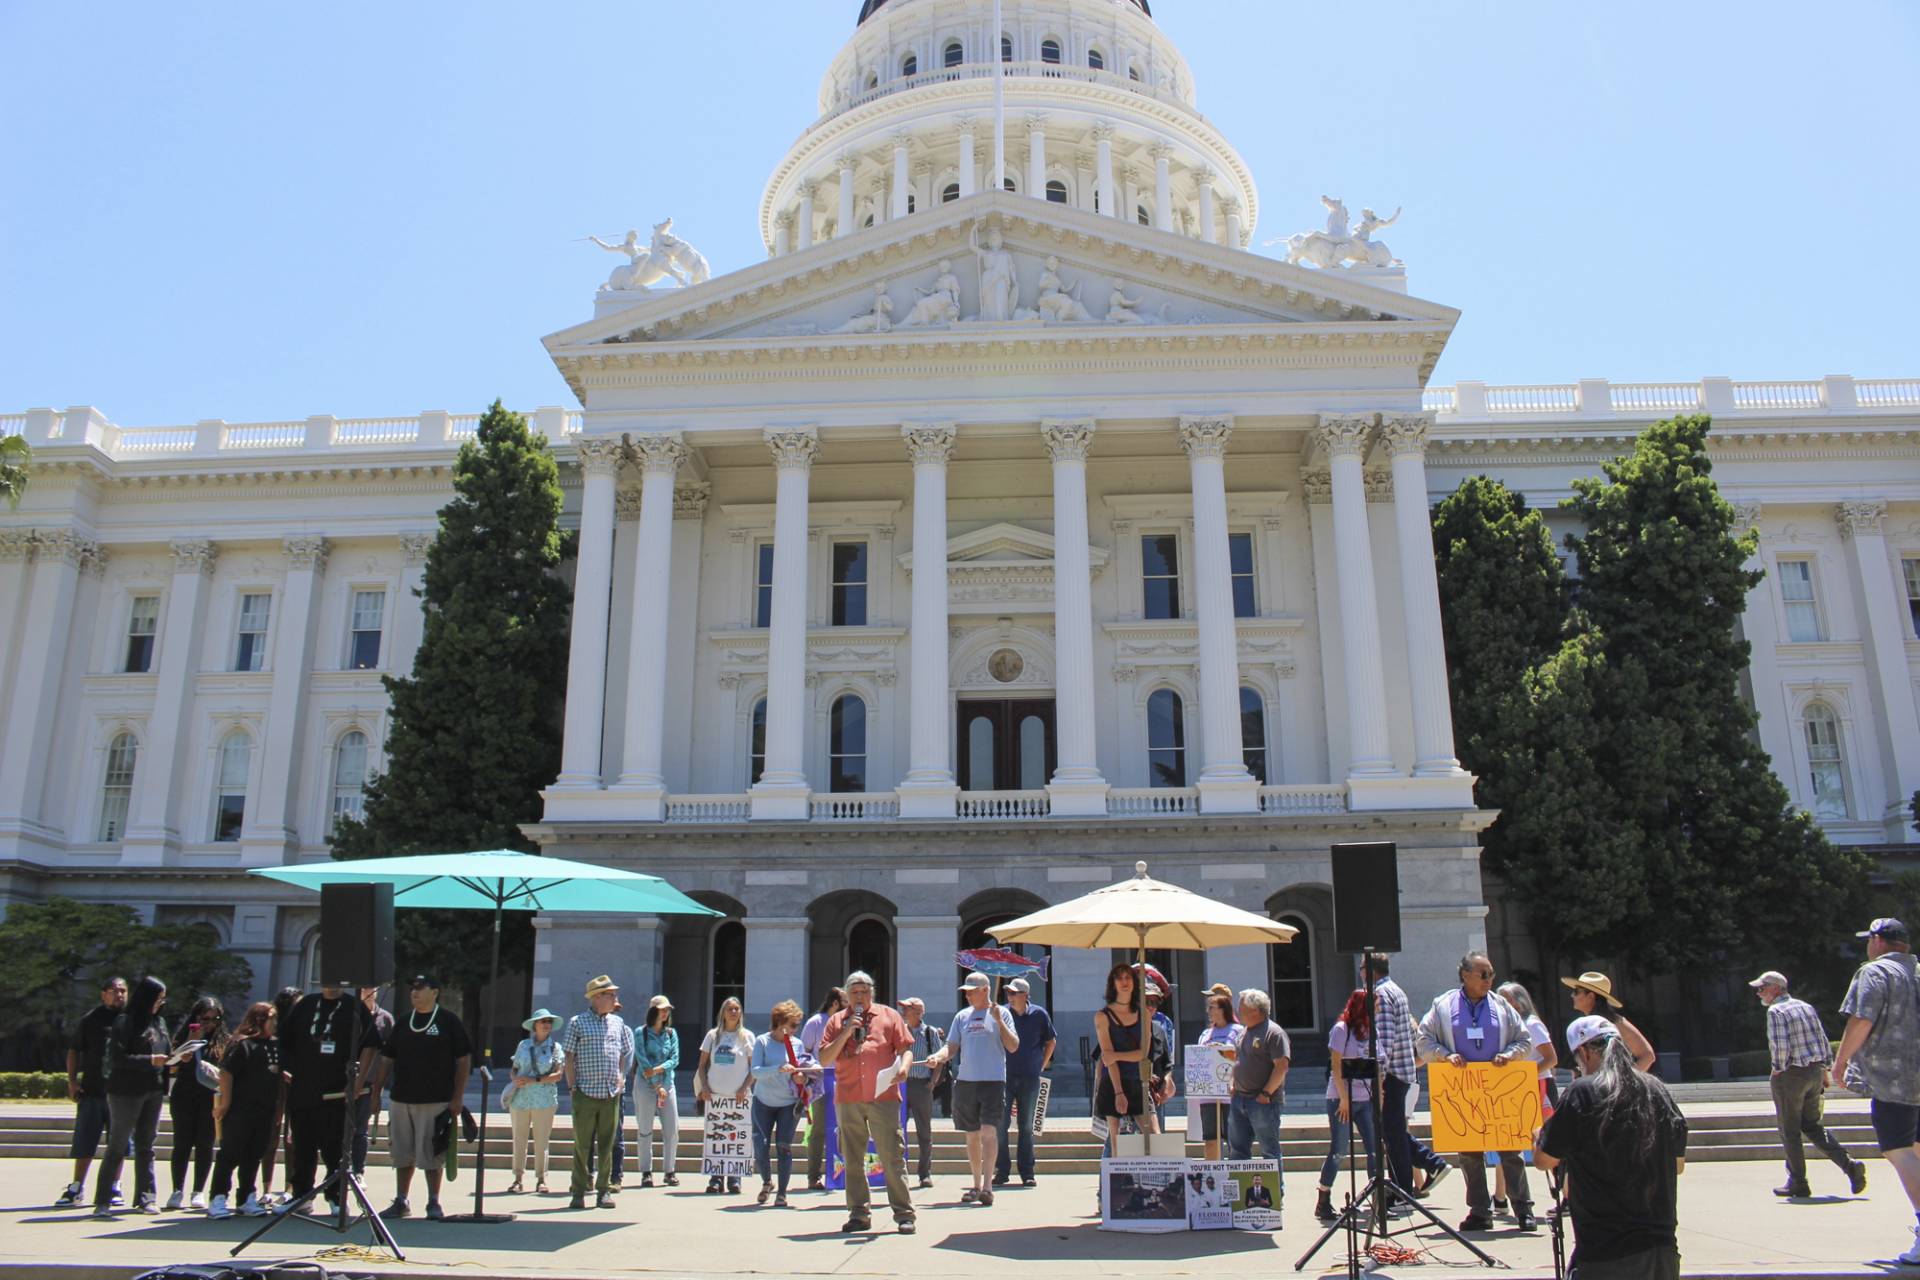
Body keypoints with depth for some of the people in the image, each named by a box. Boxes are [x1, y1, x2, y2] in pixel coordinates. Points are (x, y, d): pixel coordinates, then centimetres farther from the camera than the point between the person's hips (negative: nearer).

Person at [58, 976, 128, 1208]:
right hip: (91, 1090, 0)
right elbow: (74, 1051, 8)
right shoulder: (90, 1019, 3)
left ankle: (113, 1188, 14)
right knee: (84, 1141, 3)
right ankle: (76, 1188, 14)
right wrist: (72, 1081, -1)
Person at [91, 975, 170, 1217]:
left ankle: (145, 1198, 13)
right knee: (117, 1147, 0)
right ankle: (103, 1201, 8)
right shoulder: (125, 1022, -9)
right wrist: (149, 1060, -22)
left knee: (145, 1146, 9)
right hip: (126, 1092, -6)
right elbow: (116, 1058, -16)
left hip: (154, 1092, 6)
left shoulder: (159, 1022, 12)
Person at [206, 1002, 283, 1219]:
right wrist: (225, 1101, -17)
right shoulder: (242, 1044, -10)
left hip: (264, 1111, 7)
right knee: (230, 1155, -3)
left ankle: (248, 1199, 19)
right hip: (240, 1110, -7)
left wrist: (278, 1104, 14)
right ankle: (218, 1200, 1)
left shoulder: (276, 1045, 12)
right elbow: (226, 1072, -14)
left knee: (254, 1157, 11)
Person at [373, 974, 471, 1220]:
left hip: (436, 1100, -5)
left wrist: (457, 1097, -9)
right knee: (402, 1154, 10)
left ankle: (434, 1203, 9)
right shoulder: (403, 1022, 13)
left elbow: (464, 1060, -4)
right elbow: (387, 1059, 16)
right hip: (400, 1098, 5)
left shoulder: (449, 1020, -3)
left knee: (432, 1154, -2)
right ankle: (401, 1201, 21)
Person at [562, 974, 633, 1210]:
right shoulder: (577, 1022, 1)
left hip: (611, 1094, 3)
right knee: (582, 1144, 1)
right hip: (585, 1093, -3)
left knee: (606, 1145, 6)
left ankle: (604, 1190, 13)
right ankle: (579, 1193, 9)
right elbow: (569, 1057, 0)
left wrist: (621, 1076, 10)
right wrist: (572, 1086, -5)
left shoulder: (618, 1022, 13)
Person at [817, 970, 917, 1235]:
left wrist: (904, 1065, -14)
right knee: (852, 1160, 8)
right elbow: (824, 1059, 5)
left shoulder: (889, 1016, 9)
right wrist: (846, 1032, -5)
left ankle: (904, 1214, -1)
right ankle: (859, 1214, 16)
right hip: (847, 1100, 3)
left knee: (892, 1157, -5)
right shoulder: (836, 1021, 13)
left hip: (883, 1096, -3)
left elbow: (906, 1048, 7)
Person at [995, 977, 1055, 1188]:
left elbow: (1051, 1042, 13)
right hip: (1005, 1076, -1)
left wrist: (1042, 1065, 9)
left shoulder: (1039, 1015, 0)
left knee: (1026, 1127, 7)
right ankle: (1002, 1171, 6)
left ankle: (1027, 1173, 14)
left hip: (1030, 1078, 1)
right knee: (1000, 1125, -4)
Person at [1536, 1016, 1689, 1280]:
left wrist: (1539, 1137, 17)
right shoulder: (1657, 1090, 4)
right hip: (1663, 1251, 6)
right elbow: (1678, 1164, 16)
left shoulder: (1582, 1094, -13)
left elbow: (1543, 1160, -4)